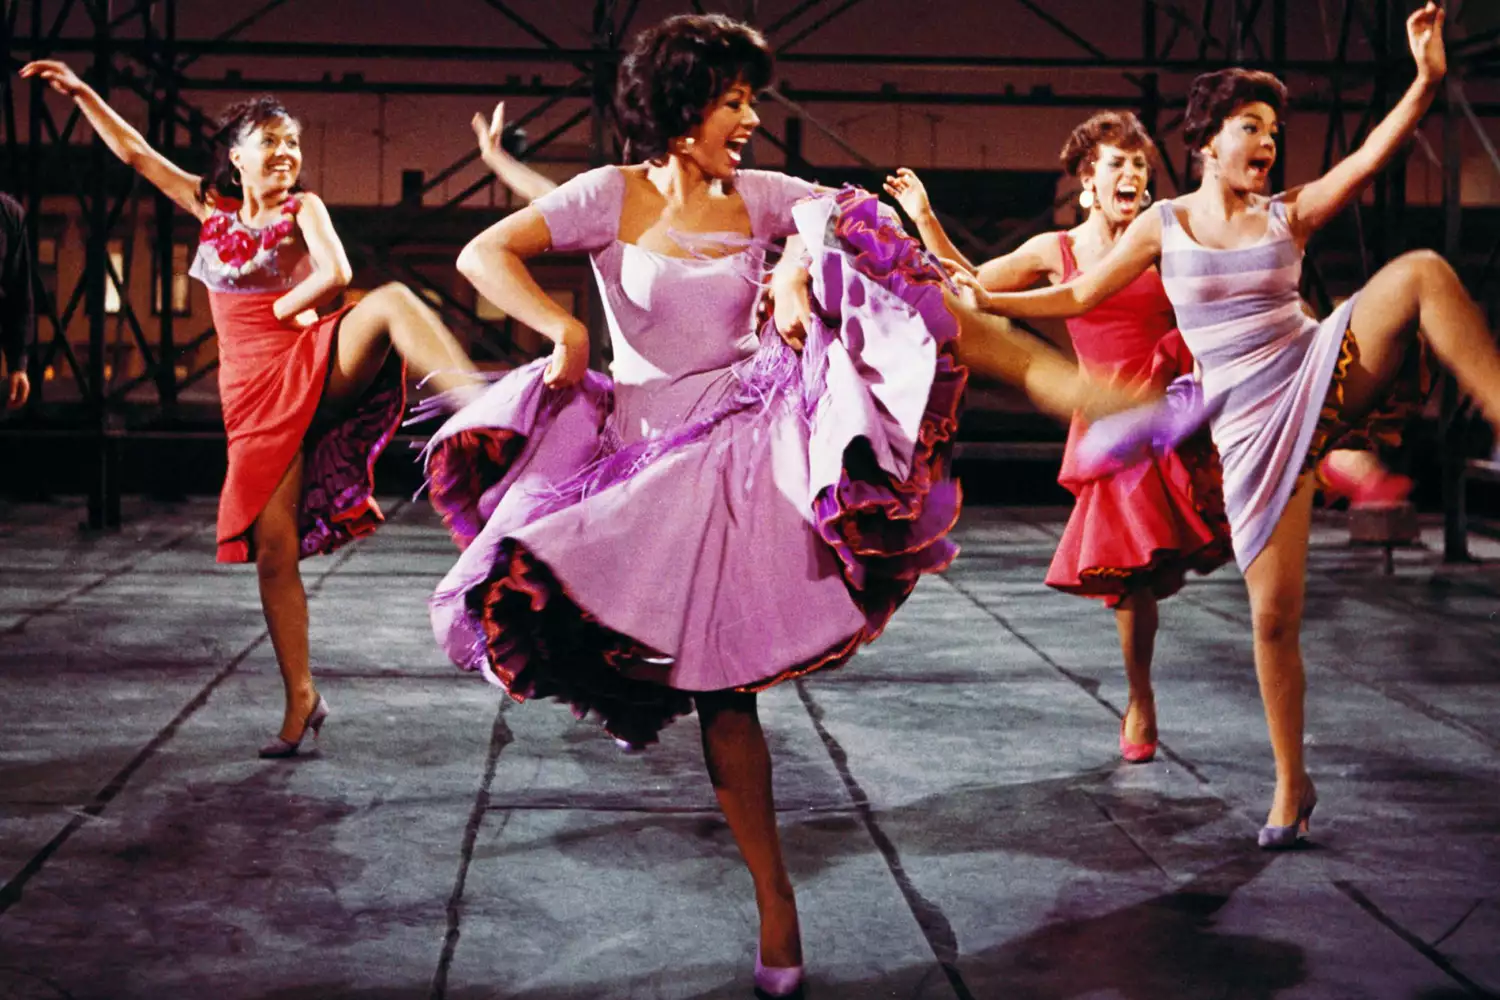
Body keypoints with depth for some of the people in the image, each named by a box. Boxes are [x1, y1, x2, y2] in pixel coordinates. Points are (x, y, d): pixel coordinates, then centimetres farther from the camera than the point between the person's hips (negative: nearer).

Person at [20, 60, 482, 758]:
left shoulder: (303, 208, 4)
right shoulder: (210, 206, 14)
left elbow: (335, 273, -14)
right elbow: (134, 151, 20)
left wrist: (278, 311, -5)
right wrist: (80, 93, 21)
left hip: (319, 367, -3)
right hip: (256, 392, 3)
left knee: (393, 302, -34)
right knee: (272, 547, -5)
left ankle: (477, 406, -55)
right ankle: (301, 701, 4)